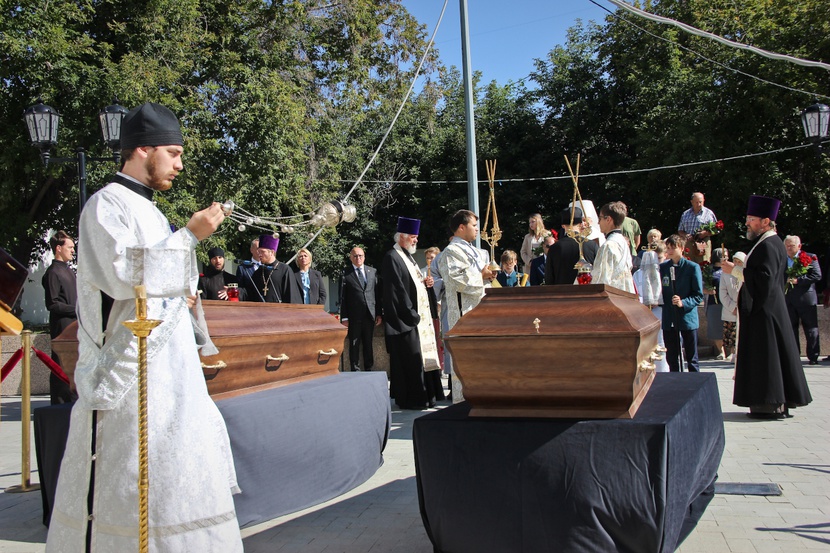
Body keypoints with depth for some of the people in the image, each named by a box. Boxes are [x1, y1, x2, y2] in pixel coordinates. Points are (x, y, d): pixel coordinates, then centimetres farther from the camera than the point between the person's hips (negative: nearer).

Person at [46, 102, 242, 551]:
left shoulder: (145, 208, 19)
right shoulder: (107, 204, -8)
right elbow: (123, 276, -20)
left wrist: (183, 293, 7)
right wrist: (188, 237, -17)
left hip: (167, 360, 9)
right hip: (129, 367, -9)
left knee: (172, 471, 10)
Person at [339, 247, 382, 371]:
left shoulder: (373, 271, 9)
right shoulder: (345, 273, -1)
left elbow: (378, 294, 9)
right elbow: (342, 297, -3)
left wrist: (379, 313, 4)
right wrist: (344, 317, -8)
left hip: (370, 314, 3)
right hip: (354, 316, -3)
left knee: (368, 344, 11)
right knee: (354, 345, 4)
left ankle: (368, 369, 21)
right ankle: (355, 370, 13)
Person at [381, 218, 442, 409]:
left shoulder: (408, 256, 17)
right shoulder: (392, 258, -13)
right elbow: (396, 290, -18)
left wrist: (425, 282, 3)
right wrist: (412, 315, -19)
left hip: (417, 316, 10)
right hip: (405, 320, -10)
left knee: (422, 356, 12)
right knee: (409, 359, -6)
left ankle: (424, 396, 19)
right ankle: (409, 399, 2)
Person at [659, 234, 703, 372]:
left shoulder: (692, 267, -3)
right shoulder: (662, 267, 8)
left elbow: (698, 295, -5)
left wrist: (683, 303, -18)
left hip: (687, 317, -3)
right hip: (669, 319, 3)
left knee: (691, 357, 4)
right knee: (671, 357, 7)